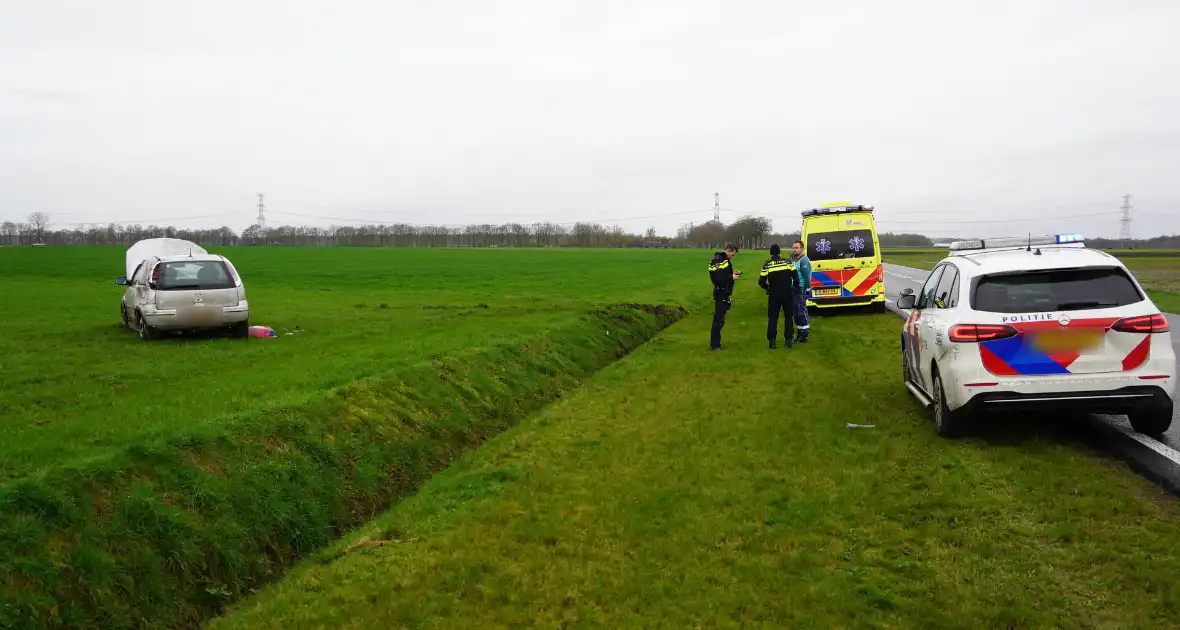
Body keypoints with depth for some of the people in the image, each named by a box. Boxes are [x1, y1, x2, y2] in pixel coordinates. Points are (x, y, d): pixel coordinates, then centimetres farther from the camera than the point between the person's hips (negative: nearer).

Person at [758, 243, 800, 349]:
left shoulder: (766, 265, -5)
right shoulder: (787, 262, -3)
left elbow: (761, 282, -4)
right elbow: (795, 277, -5)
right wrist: (796, 288, 11)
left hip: (774, 295, -1)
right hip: (787, 294, 1)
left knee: (773, 318, 7)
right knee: (788, 317, 13)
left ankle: (771, 341, 0)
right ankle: (788, 340, 11)